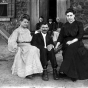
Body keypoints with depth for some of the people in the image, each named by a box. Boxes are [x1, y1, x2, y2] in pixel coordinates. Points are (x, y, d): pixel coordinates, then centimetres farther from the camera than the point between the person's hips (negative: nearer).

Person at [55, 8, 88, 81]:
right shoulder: (65, 26, 13)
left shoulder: (79, 24, 5)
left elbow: (81, 35, -5)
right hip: (66, 45, 3)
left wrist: (72, 41, -19)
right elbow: (61, 36, 7)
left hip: (76, 42, -2)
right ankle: (73, 74, -10)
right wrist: (57, 45, -7)